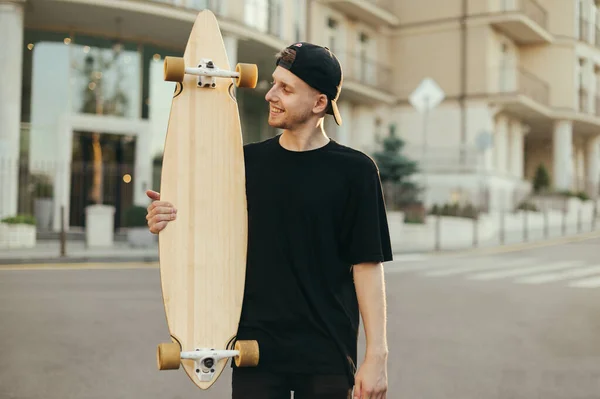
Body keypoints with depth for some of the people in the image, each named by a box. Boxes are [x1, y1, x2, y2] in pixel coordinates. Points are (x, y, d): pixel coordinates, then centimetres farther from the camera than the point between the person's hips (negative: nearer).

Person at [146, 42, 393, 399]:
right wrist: (171, 221, -11)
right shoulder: (248, 162, 4)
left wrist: (377, 355, -9)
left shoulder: (354, 171, -4)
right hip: (256, 351, 2)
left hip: (328, 357, -2)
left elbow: (367, 266, -5)